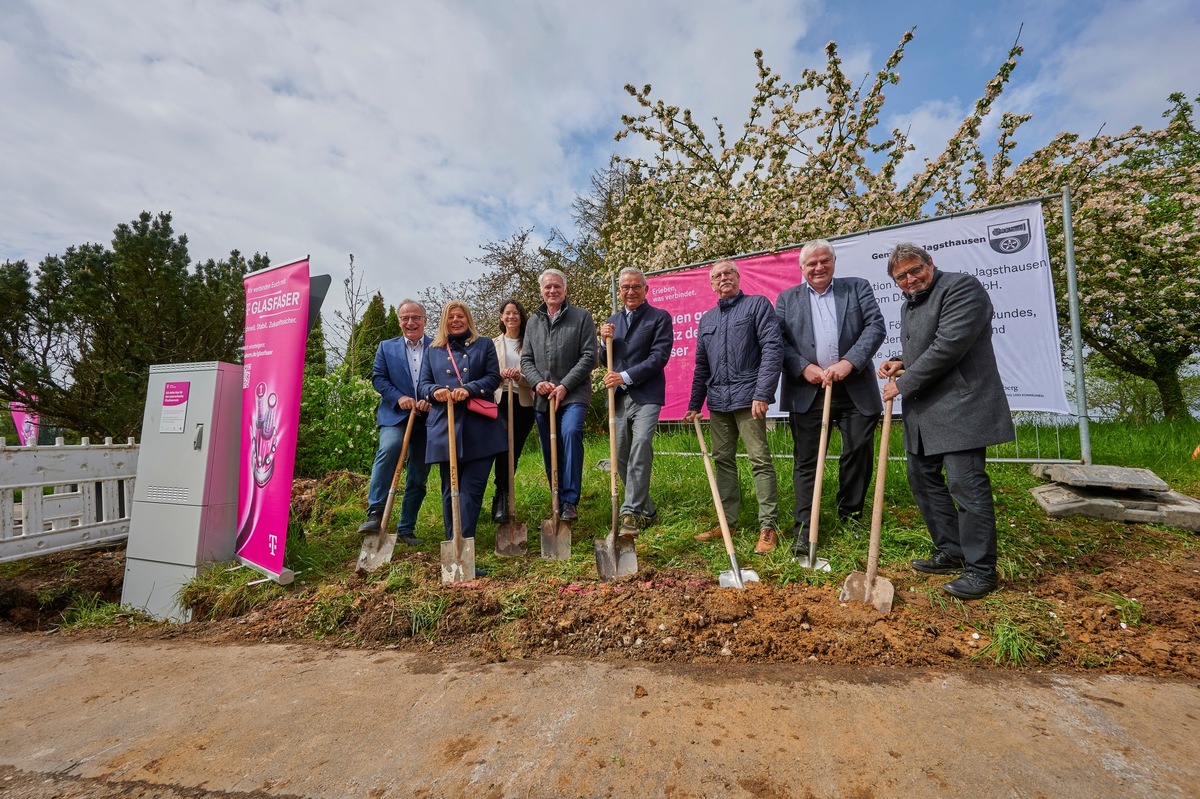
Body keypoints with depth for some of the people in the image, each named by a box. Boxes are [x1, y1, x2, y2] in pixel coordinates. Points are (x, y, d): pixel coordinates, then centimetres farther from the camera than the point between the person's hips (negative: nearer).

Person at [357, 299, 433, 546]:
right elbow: (378, 377, 5)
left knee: (418, 477, 6)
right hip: (395, 415, 0)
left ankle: (406, 529, 18)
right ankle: (375, 513, -24)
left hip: (427, 419, 1)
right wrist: (399, 398, -11)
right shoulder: (386, 347, 12)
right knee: (388, 449, -32)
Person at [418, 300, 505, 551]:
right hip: (445, 428, 2)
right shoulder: (433, 350, 18)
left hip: (479, 429, -2)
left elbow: (493, 378, 1)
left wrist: (469, 389, -16)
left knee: (471, 488, -7)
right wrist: (435, 391, -11)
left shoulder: (484, 345, 12)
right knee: (450, 490, 8)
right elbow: (423, 384, 13)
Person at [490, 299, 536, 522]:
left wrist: (519, 376, -15)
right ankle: (501, 495, -9)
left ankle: (502, 496, 17)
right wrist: (499, 374, -12)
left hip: (524, 402, 1)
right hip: (500, 400, 0)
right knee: (504, 445, -19)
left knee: (515, 451, 4)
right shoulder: (493, 344, 14)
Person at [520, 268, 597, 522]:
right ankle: (558, 502, 22)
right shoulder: (533, 322, 15)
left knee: (570, 433, -27)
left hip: (573, 394, -4)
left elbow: (589, 356, -6)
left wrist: (564, 385, -13)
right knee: (549, 451, 8)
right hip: (542, 397, 5)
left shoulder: (582, 317, 1)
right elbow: (526, 359, 13)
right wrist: (538, 382, -7)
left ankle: (570, 501, -19)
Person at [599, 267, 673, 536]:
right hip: (618, 396, 6)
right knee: (621, 456, 7)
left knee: (640, 448, -22)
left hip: (646, 395, -6)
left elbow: (659, 357, -10)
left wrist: (626, 376, -15)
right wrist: (606, 340, -1)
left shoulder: (659, 317, 0)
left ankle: (631, 512, -15)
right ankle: (646, 511, 22)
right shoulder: (612, 320, 17)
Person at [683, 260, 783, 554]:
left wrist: (762, 394, -17)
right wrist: (694, 404, 17)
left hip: (747, 396, -6)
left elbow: (773, 349, -9)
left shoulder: (757, 304, 2)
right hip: (718, 401, 6)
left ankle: (768, 527, 4)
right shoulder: (707, 319, 18)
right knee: (723, 460, 10)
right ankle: (728, 521, 20)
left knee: (760, 460, -4)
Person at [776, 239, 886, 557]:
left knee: (859, 453, 8)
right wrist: (804, 367, -12)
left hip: (855, 389, 1)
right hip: (807, 392, -1)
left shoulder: (858, 288, 11)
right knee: (805, 460, 1)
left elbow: (876, 326, -1)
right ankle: (804, 529, 7)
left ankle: (851, 515, 28)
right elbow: (779, 342, 3)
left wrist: (849, 362, -15)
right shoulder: (787, 299, 11)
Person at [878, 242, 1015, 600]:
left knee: (965, 484, -7)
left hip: (960, 406, -9)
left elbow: (948, 346, -20)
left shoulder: (961, 286, -9)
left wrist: (903, 383, -12)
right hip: (923, 411, 10)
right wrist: (901, 362, 7)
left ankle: (981, 569, 6)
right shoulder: (909, 306, 18)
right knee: (923, 478, 13)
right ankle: (952, 553, 26)